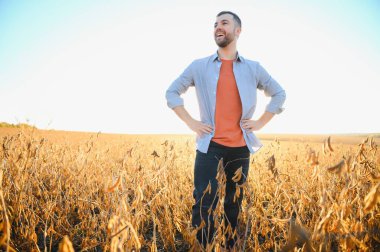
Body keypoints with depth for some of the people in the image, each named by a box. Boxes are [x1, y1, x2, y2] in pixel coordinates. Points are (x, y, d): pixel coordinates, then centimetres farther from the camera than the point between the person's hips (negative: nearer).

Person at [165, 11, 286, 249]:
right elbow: (172, 92, 10)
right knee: (204, 204, -5)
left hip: (240, 148, 2)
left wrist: (260, 123, 5)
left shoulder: (254, 68, 6)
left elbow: (279, 94, 16)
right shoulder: (198, 66, 2)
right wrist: (191, 122, -1)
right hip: (210, 146, -2)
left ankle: (232, 246, 31)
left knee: (235, 205, 14)